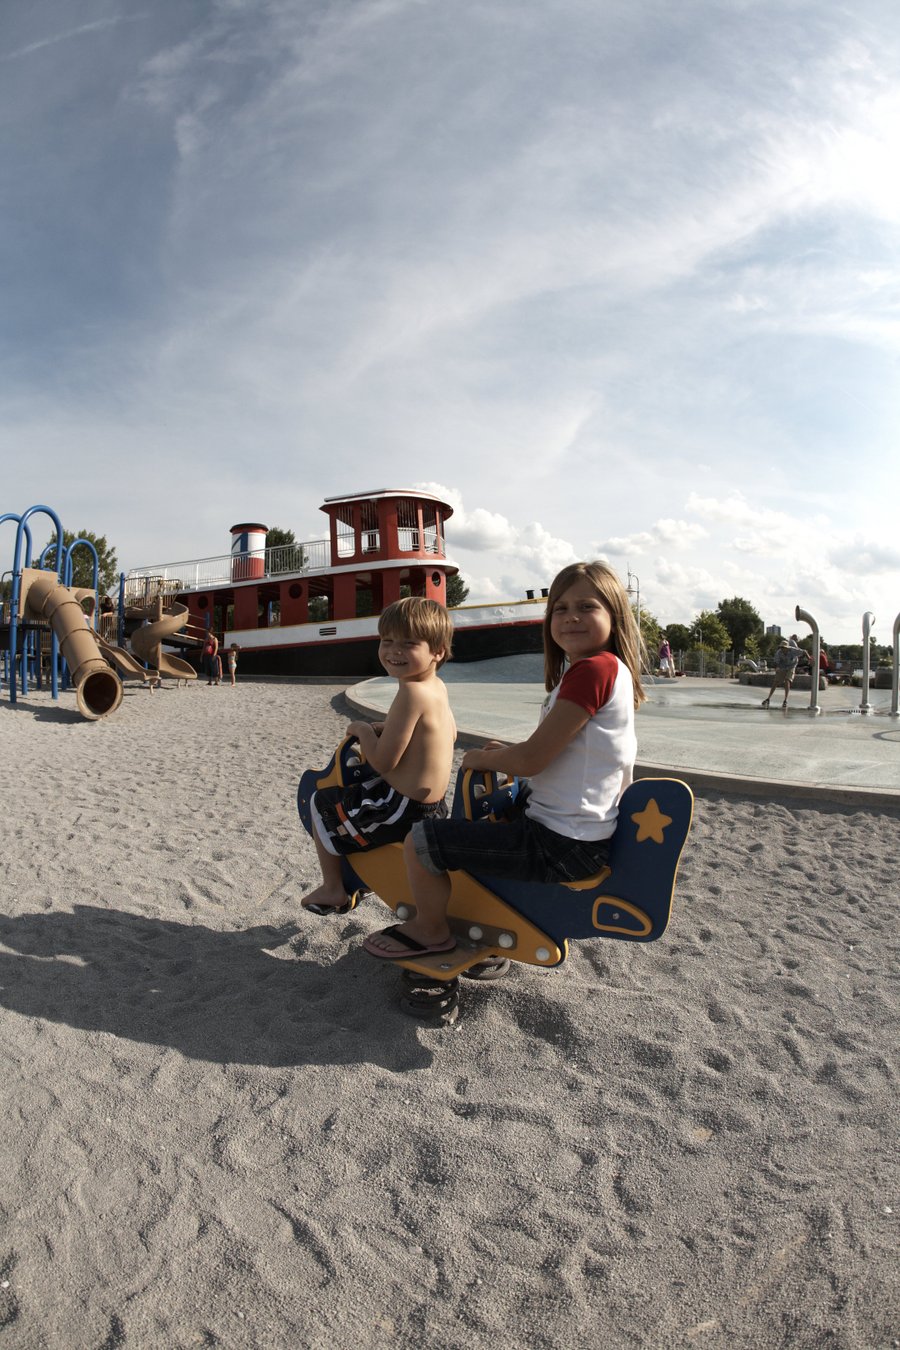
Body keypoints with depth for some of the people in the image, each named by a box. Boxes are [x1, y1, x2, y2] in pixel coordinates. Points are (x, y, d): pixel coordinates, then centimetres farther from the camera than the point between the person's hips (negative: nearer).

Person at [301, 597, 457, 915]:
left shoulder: (411, 692, -26)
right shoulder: (437, 686, 2)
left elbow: (383, 761, -26)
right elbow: (451, 733, 19)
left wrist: (364, 730, -6)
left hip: (403, 811, -9)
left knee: (321, 803, 11)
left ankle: (332, 889, 23)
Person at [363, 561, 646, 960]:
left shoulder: (593, 669, -23)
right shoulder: (608, 669, 9)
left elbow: (531, 759, -22)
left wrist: (481, 758, -4)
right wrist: (507, 751, 9)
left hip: (558, 847, -11)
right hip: (585, 834, 11)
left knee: (419, 841, -8)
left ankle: (430, 930, 18)